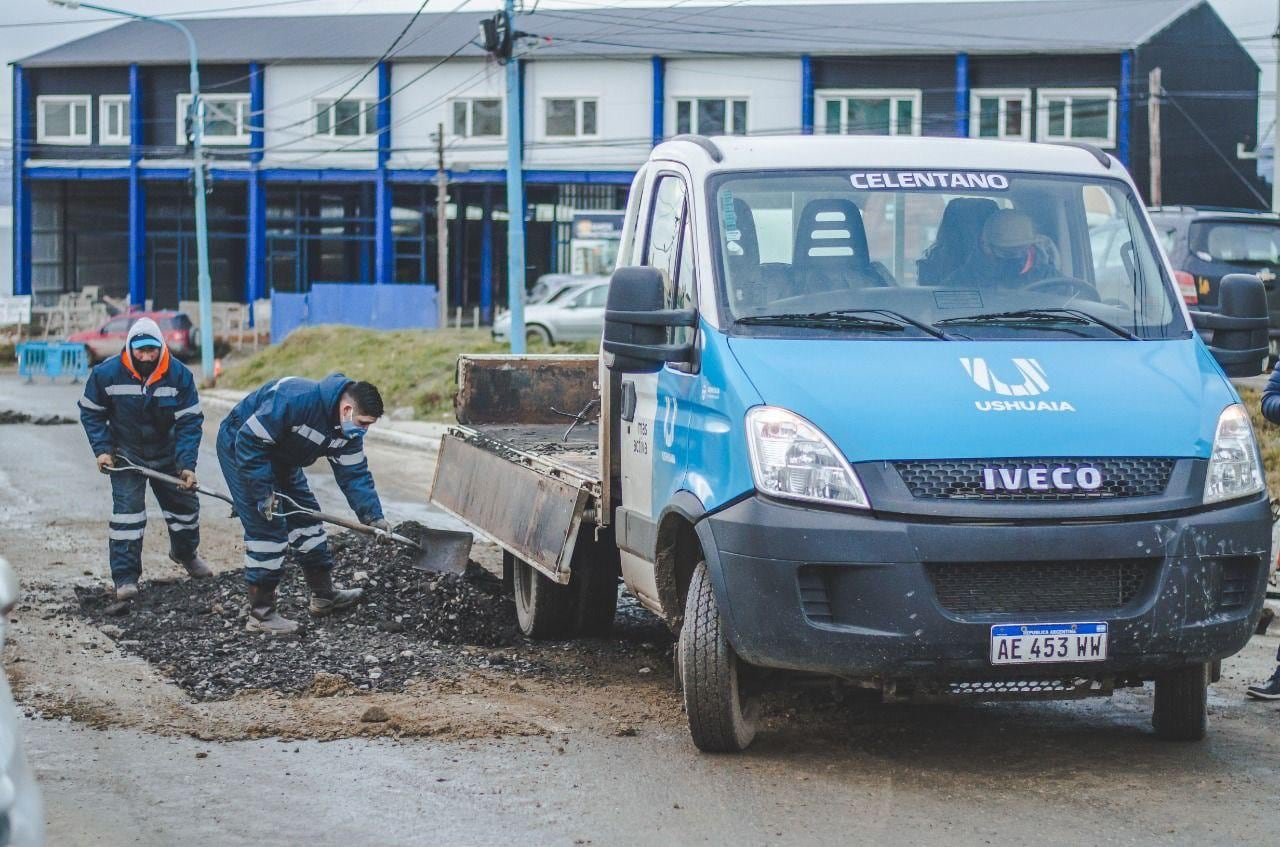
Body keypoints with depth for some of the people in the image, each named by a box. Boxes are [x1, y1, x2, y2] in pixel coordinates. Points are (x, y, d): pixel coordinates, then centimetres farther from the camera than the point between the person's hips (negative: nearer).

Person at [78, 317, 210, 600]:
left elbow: (190, 422, -17)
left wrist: (187, 465, -24)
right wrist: (103, 449, -13)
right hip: (126, 453, -2)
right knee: (127, 510, -13)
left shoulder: (179, 375, -21)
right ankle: (125, 577, -9)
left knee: (184, 503, 15)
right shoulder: (106, 374, -20)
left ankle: (186, 553, 45)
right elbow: (91, 412, -4)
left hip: (167, 453, 2)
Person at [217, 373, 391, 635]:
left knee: (306, 514, 11)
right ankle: (261, 613, -9)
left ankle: (323, 594, 24)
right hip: (239, 446, -9)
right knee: (267, 525, -14)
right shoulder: (297, 399, -37)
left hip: (280, 459, 9)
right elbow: (250, 440, -34)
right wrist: (263, 494, -30)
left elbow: (354, 475, -5)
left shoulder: (348, 430, -10)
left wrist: (374, 516, -19)